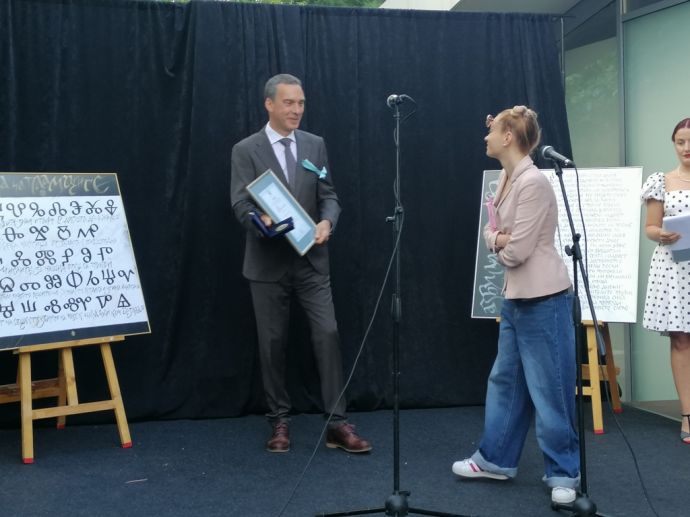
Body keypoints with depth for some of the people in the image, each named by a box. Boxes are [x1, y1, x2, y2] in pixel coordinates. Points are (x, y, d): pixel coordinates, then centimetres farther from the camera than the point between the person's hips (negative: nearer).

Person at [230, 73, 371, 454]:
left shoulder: (315, 145, 8)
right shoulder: (246, 150, -2)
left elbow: (328, 195, 6)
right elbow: (240, 204, -10)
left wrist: (327, 221, -16)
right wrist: (262, 220, -33)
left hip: (311, 261, 2)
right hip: (268, 264, -2)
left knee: (328, 336, -5)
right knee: (272, 343, 6)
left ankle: (337, 423, 1)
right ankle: (280, 422, 19)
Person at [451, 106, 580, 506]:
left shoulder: (533, 182, -19)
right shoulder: (506, 178, 10)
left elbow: (517, 252, -20)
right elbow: (492, 231, 13)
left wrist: (501, 246, 1)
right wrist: (498, 240, -9)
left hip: (544, 299, -10)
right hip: (515, 297, 10)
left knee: (549, 388, -1)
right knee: (506, 378, 16)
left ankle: (564, 472, 12)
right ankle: (496, 458, 28)